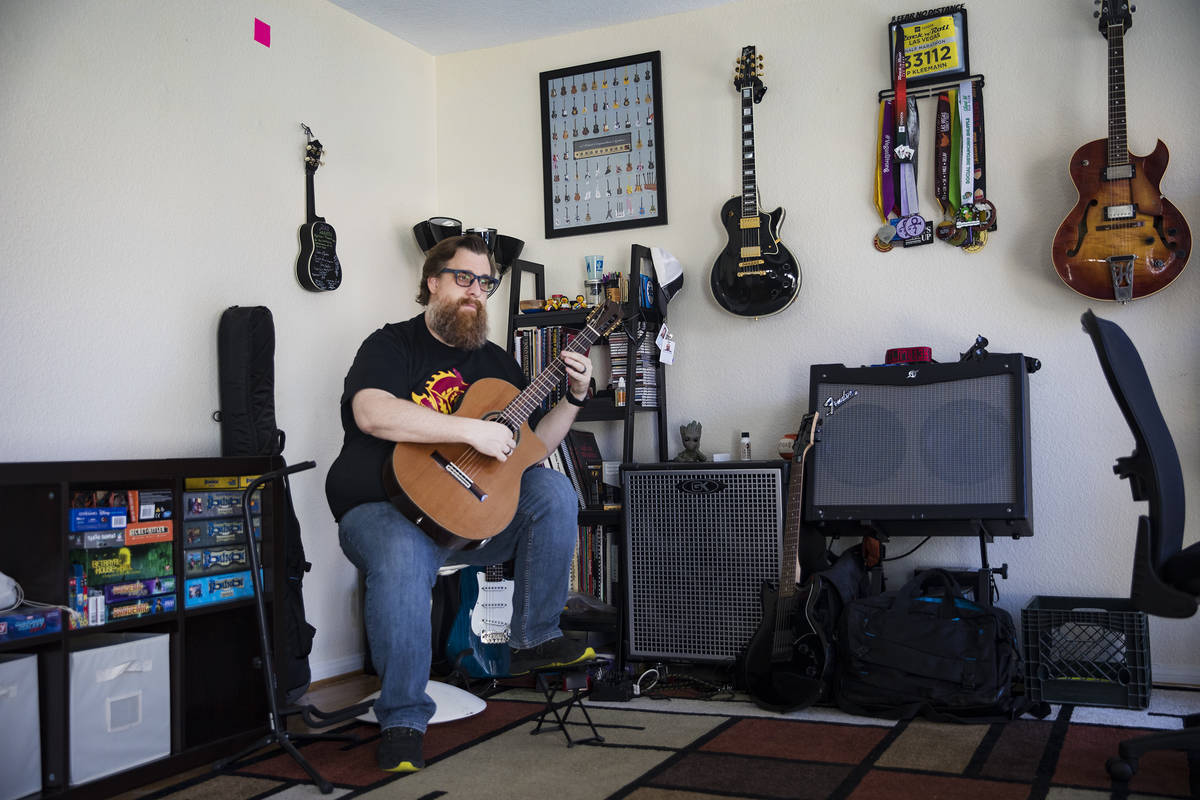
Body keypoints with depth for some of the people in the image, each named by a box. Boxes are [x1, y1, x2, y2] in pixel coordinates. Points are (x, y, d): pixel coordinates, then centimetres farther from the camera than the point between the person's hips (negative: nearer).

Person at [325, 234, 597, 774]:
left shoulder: (496, 362, 17)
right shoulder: (392, 345, -2)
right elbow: (371, 414, -24)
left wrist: (574, 398, 1)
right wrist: (472, 430, -26)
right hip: (384, 510, -5)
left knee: (553, 492, -16)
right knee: (403, 558, -37)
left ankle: (534, 639, -4)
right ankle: (402, 720, -20)